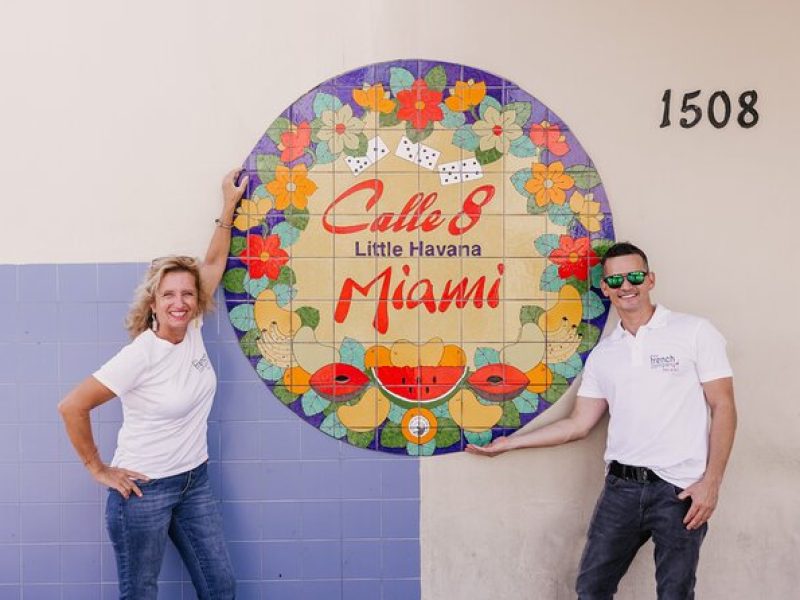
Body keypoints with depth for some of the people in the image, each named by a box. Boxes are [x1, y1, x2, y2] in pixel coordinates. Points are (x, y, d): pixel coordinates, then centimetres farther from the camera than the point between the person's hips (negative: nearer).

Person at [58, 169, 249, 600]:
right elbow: (71, 407, -19)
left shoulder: (192, 330, -2)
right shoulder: (141, 355, -20)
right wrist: (98, 469, -12)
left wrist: (230, 205, 8)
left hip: (195, 481, 6)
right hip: (144, 489, -6)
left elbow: (213, 263, 4)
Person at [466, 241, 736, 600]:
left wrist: (711, 482, -11)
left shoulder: (694, 332, -1)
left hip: (680, 490, -4)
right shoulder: (602, 355, 11)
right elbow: (578, 424, 14)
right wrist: (509, 443, 14)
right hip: (622, 486, 4)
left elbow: (723, 408, -3)